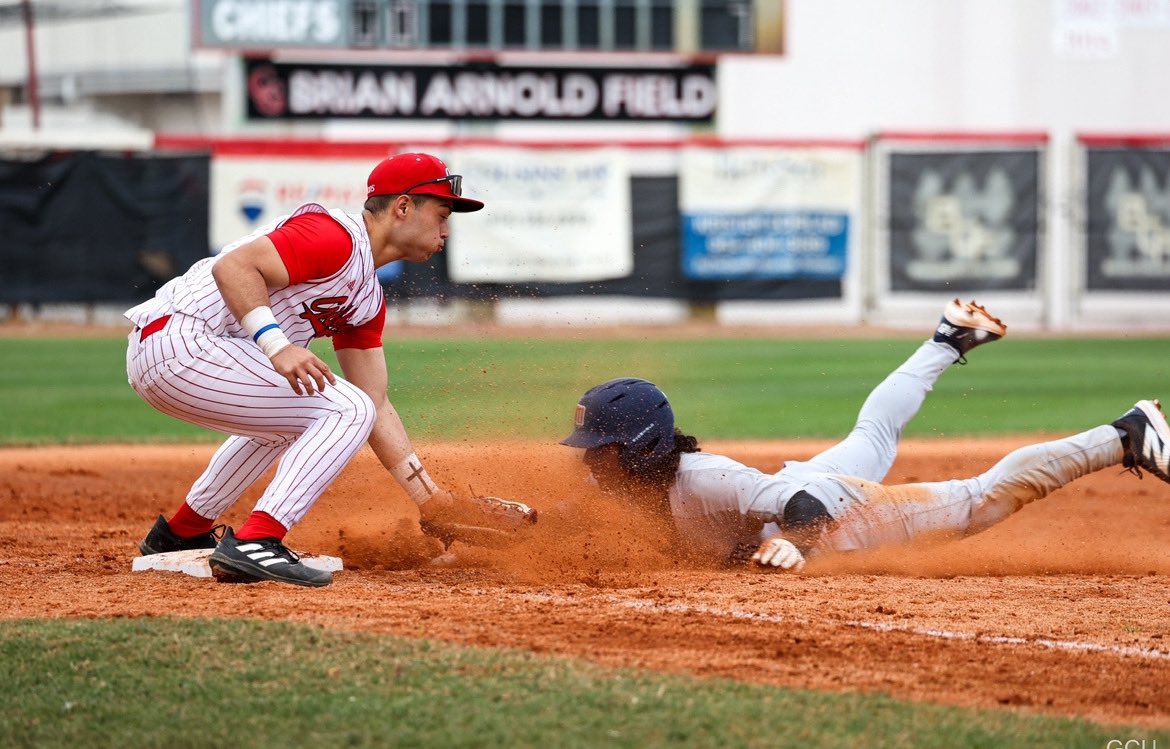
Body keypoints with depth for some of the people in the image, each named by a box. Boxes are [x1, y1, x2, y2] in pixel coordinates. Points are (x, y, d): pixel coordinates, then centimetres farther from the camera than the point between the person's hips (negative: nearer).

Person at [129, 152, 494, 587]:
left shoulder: (368, 300, 19)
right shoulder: (337, 237, -11)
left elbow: (377, 408, 19)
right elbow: (233, 266, -23)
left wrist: (429, 499, 13)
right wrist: (277, 346, -33)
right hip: (179, 342, -11)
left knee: (287, 412, 34)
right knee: (346, 410, -12)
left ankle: (181, 533, 35)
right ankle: (255, 543, -21)